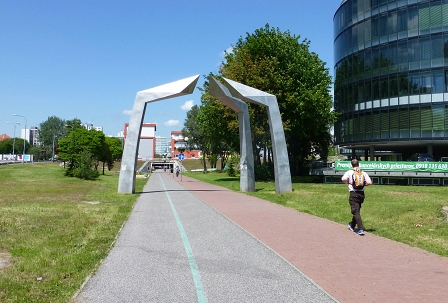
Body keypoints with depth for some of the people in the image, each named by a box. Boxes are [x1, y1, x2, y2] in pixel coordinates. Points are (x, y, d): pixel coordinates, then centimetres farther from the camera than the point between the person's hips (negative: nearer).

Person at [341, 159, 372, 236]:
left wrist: (348, 183, -1)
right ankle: (352, 225, 38)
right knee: (357, 210, 21)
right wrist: (363, 184, 12)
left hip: (353, 194, -4)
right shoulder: (364, 173, 4)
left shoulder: (349, 172, -4)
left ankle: (361, 229, -16)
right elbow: (369, 182, -5)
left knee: (356, 212, -4)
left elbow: (343, 179, -20)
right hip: (361, 194, 4)